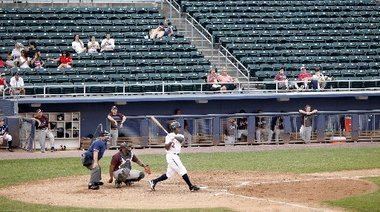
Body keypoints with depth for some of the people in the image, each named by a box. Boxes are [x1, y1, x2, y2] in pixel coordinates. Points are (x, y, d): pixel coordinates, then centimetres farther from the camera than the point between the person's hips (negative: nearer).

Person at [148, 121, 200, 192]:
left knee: (169, 174, 11)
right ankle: (191, 186, -10)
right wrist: (171, 141, -27)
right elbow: (167, 147, -13)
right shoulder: (169, 136, -6)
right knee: (183, 170, -11)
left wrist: (175, 137, -28)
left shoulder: (179, 136, 13)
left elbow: (182, 139, -12)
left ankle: (153, 182, 17)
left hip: (176, 157, 8)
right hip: (171, 156, -8)